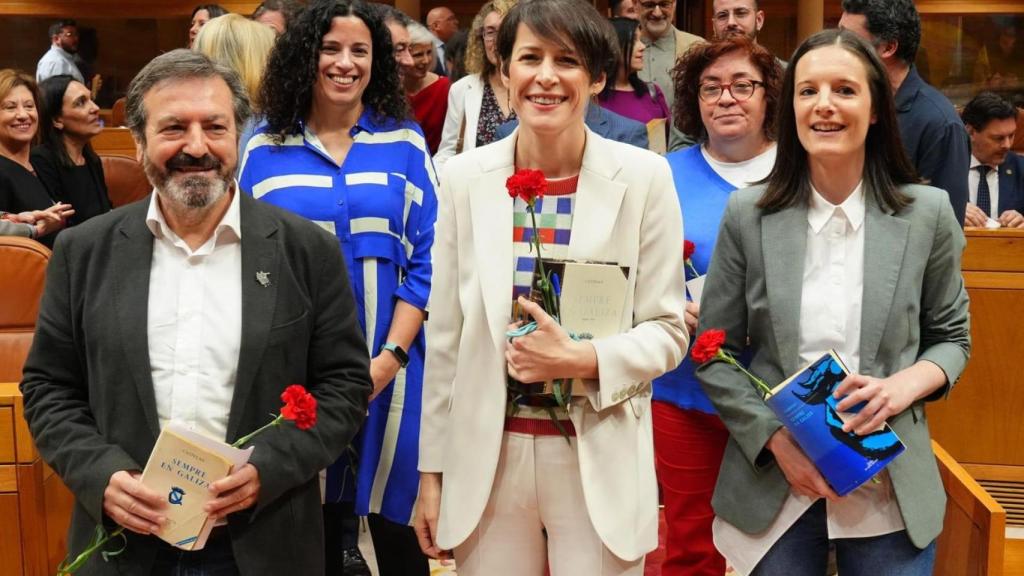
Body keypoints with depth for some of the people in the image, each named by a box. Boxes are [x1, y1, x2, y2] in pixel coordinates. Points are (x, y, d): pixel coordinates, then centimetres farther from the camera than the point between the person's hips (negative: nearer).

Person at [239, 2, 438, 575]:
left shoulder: (405, 144, 3)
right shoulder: (266, 150, 4)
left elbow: (425, 262, 0)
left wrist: (390, 357, -11)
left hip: (386, 367, 0)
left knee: (394, 522, 7)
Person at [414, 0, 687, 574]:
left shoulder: (644, 176, -6)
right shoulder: (465, 176, 0)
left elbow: (667, 332, -1)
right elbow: (446, 337, 4)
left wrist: (583, 360, -19)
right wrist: (432, 468, 5)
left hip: (600, 460, -1)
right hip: (487, 459, 2)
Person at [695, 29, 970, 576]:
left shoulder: (927, 213, -2)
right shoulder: (748, 214, -4)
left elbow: (952, 337, 8)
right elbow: (713, 354, 0)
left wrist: (905, 386, -12)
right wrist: (775, 438, -12)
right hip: (773, 488, 0)